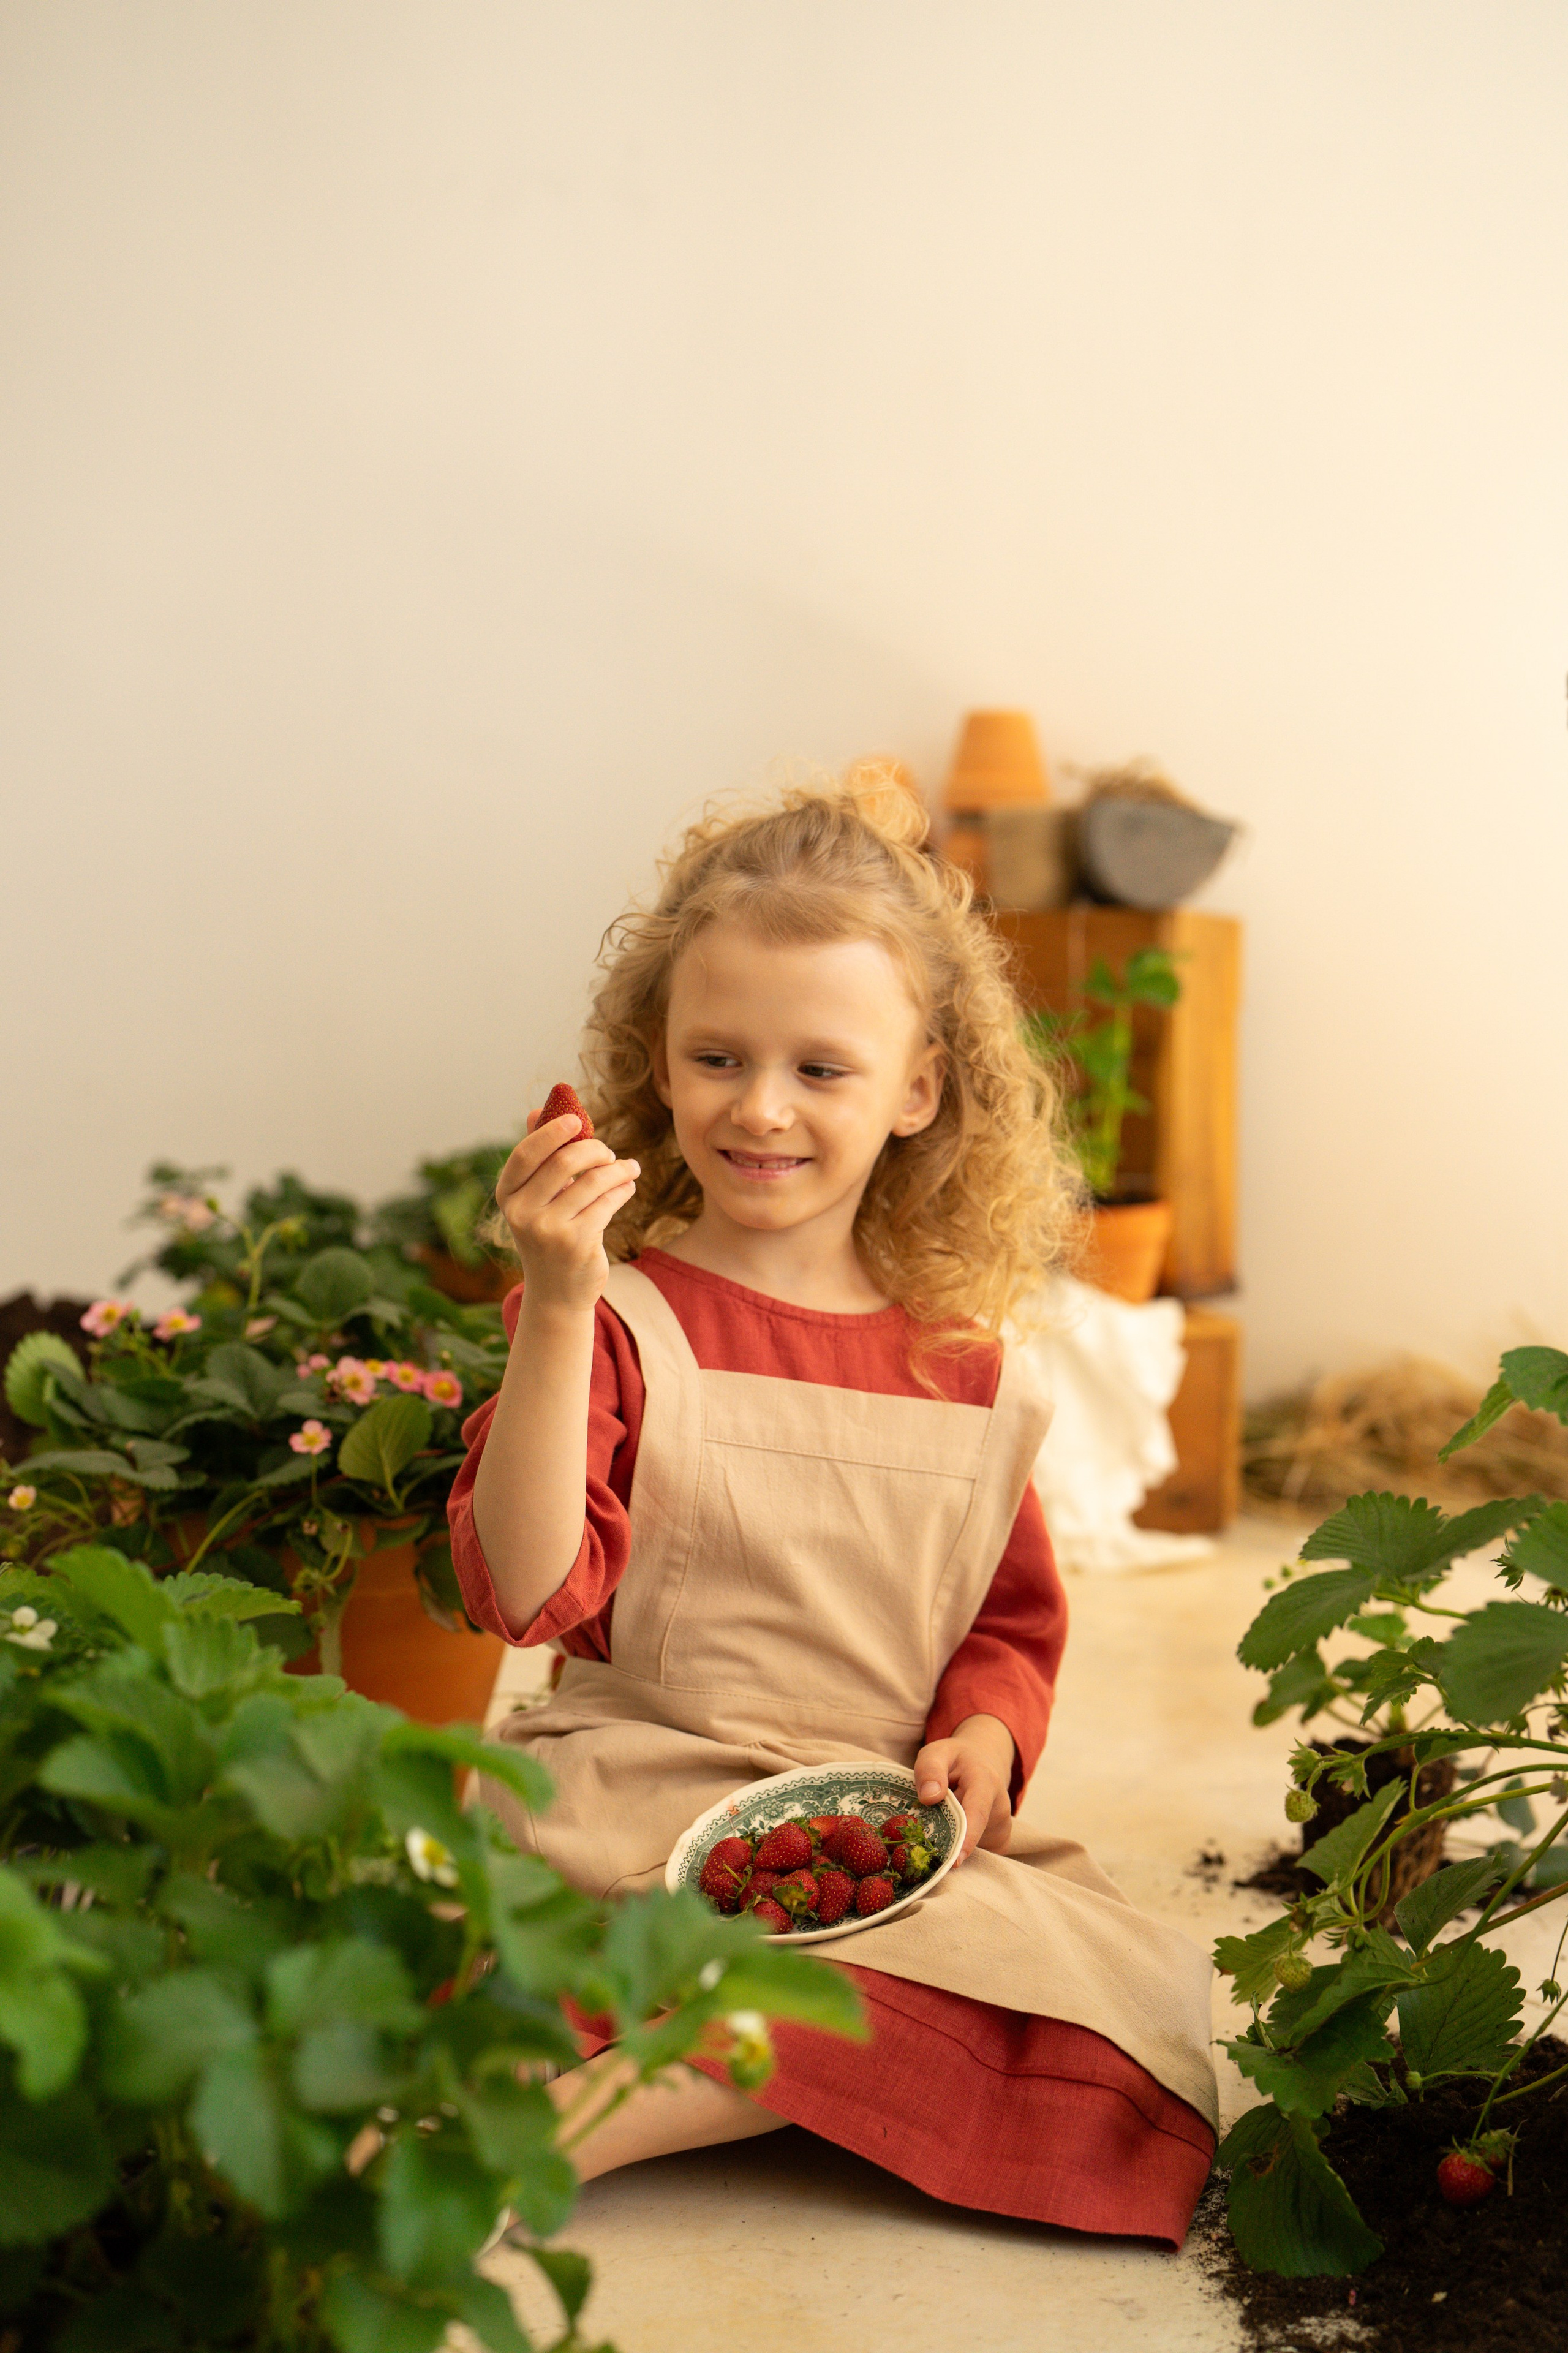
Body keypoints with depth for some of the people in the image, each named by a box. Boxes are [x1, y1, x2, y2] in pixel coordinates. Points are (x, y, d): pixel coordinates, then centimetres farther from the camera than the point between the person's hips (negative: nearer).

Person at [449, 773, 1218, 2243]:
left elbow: (1011, 1624, 19)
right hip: (630, 1797, -5)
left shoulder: (966, 1364, 10)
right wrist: (558, 1308, -23)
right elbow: (527, 1591, -15)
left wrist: (981, 1742, -4)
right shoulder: (616, 1319, -1)